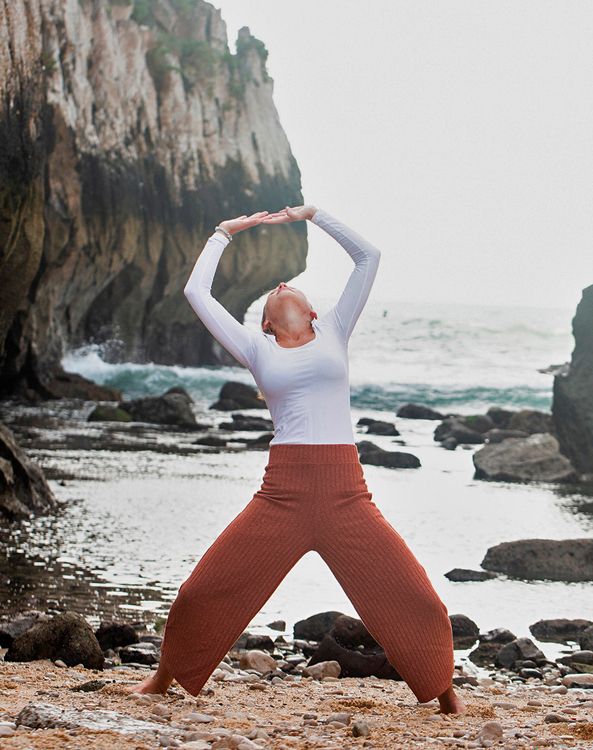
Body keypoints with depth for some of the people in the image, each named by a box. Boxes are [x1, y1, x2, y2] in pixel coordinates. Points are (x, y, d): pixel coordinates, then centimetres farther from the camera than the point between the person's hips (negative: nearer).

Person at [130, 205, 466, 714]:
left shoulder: (333, 333, 15)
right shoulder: (258, 350, 14)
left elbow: (368, 256, 14)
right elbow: (197, 292, 14)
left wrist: (311, 214, 17)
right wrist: (224, 234, 25)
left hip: (345, 494, 0)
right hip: (282, 493, 0)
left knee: (414, 598, -5)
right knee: (204, 593, 0)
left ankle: (442, 689, 15)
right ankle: (167, 677, 23)